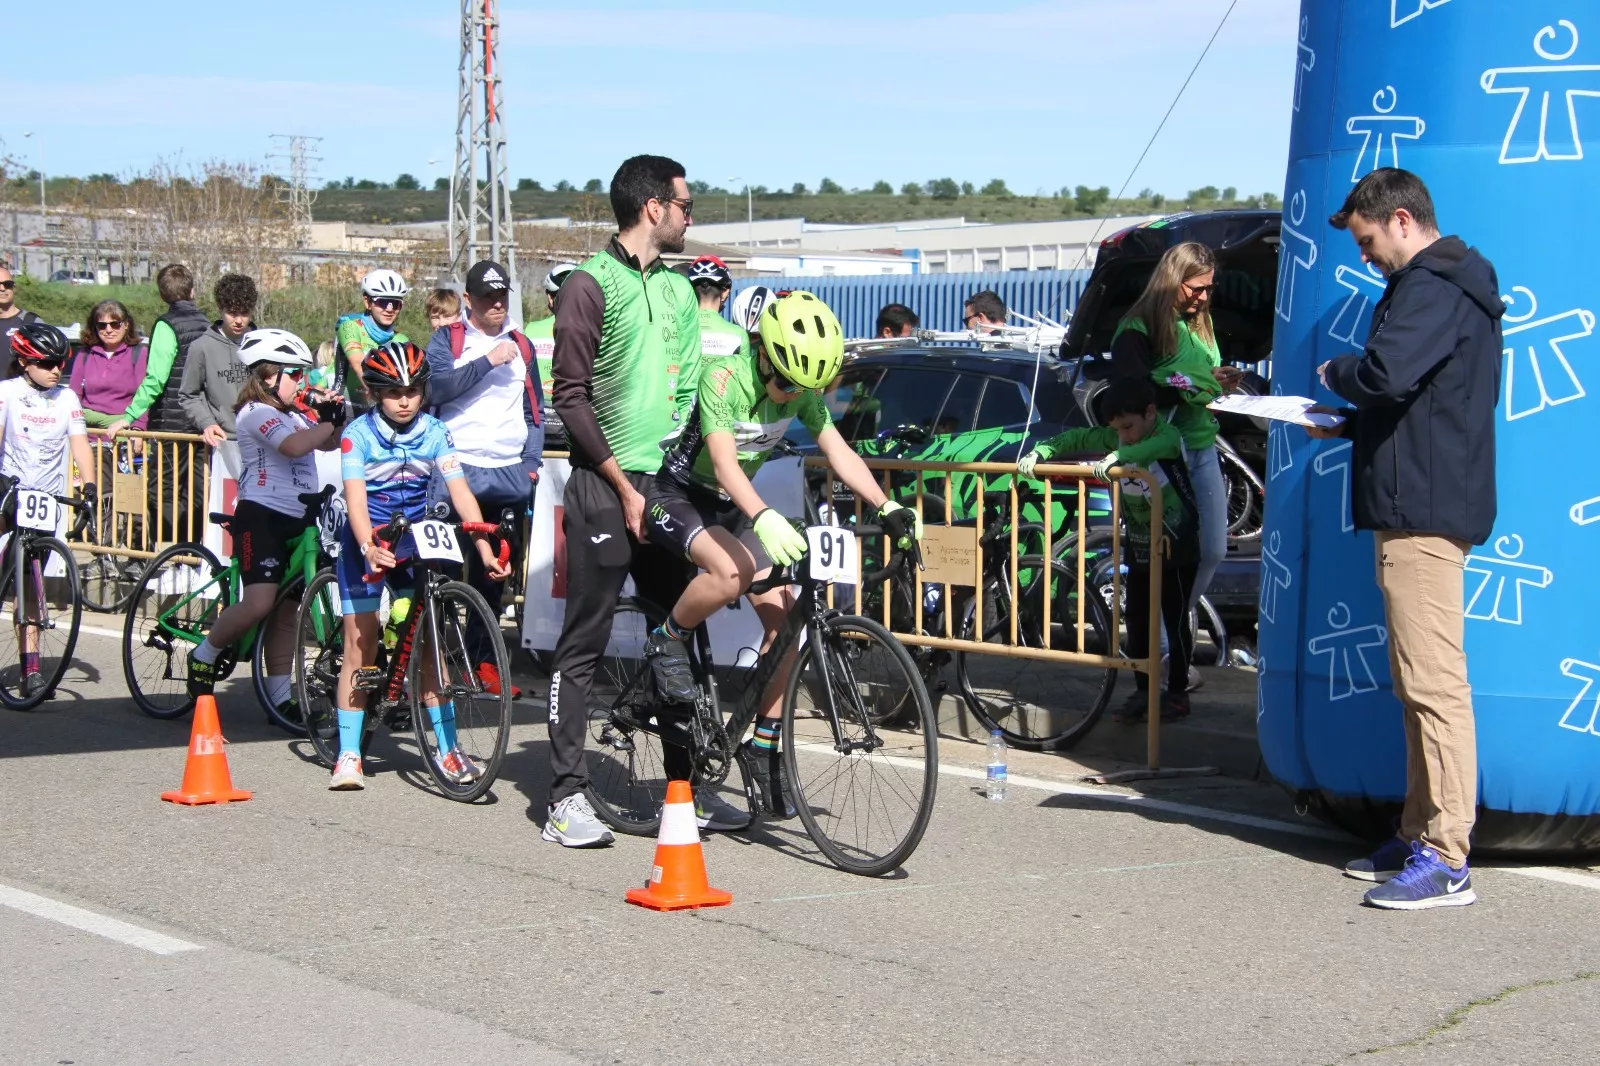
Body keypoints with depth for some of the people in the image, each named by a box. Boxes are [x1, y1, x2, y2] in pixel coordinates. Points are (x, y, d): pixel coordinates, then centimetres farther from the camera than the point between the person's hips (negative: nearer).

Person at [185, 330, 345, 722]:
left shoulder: (294, 414, 19)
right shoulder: (257, 413, -10)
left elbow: (328, 443, 22)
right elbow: (294, 445, -26)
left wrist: (332, 414, 4)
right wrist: (328, 421, -12)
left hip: (297, 520, 9)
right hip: (261, 516, -9)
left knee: (287, 612, 8)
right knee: (259, 604, -20)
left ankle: (280, 698, 11)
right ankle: (204, 655, 3)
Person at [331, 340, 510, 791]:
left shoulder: (434, 432, -5)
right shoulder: (359, 434, -12)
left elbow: (459, 491, -12)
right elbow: (355, 499, -22)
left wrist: (484, 546, -24)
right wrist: (369, 549, -39)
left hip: (415, 542, 2)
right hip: (366, 544, -2)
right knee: (360, 645, -4)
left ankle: (448, 750, 5)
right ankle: (348, 755, 2)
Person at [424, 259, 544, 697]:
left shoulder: (520, 344, 17)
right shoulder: (447, 339, 7)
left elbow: (534, 410, 20)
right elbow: (438, 385, -11)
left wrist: (531, 460, 8)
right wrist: (487, 361, -15)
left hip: (509, 471, 3)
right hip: (457, 465, -3)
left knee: (495, 572, 6)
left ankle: (483, 660, 12)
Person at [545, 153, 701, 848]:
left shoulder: (679, 289, 16)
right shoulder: (591, 284, -5)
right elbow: (572, 398, -9)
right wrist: (624, 487, -12)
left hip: (666, 484, 6)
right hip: (604, 485, -6)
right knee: (584, 642, -3)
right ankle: (566, 796, -1)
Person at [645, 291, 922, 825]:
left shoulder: (801, 389, -5)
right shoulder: (724, 376, -26)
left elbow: (838, 452, -5)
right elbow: (725, 464, -36)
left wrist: (886, 507, -20)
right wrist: (764, 518, -52)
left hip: (730, 505, 7)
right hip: (676, 496, -7)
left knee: (783, 616, -7)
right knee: (732, 570, -37)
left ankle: (765, 745, 3)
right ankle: (667, 643, -9)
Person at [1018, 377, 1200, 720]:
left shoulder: (1169, 436, -18)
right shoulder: (1114, 439, -2)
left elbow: (1156, 446, -40)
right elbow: (1077, 439, 1)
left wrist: (1118, 456, -55)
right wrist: (1040, 452, -16)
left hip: (1176, 548, -6)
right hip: (1139, 547, 6)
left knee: (1175, 620, 1)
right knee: (1136, 619, 9)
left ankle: (1177, 692, 11)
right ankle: (1143, 690, 18)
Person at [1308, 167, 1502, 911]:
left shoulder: (1431, 289, -14)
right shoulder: (1450, 285, 20)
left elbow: (1387, 372, -29)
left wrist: (1334, 374, -8)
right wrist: (1346, 425, 14)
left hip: (1424, 511, -11)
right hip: (1426, 505, 11)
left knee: (1434, 683, -12)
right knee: (1420, 685, 15)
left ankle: (1445, 862, -12)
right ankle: (1421, 836, 21)